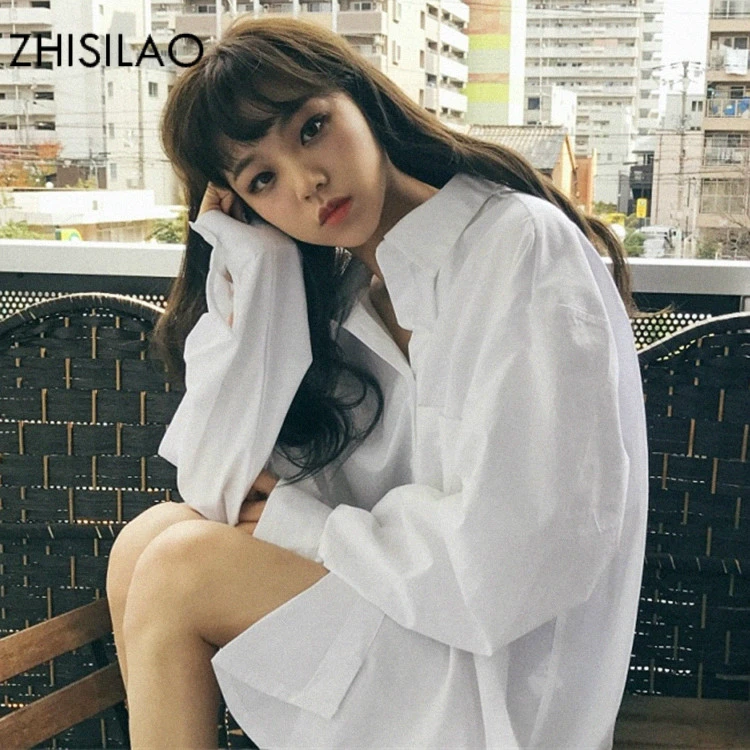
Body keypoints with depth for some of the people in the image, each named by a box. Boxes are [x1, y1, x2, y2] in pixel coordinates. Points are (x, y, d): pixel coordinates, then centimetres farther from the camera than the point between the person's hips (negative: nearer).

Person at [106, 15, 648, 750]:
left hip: (500, 665, -6)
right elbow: (219, 487, -6)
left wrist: (297, 517, -11)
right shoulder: (335, 290, 3)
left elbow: (508, 551, -23)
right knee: (149, 538, -5)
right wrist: (245, 266, -10)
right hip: (400, 595, 7)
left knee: (176, 571, -12)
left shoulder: (524, 246, -17)